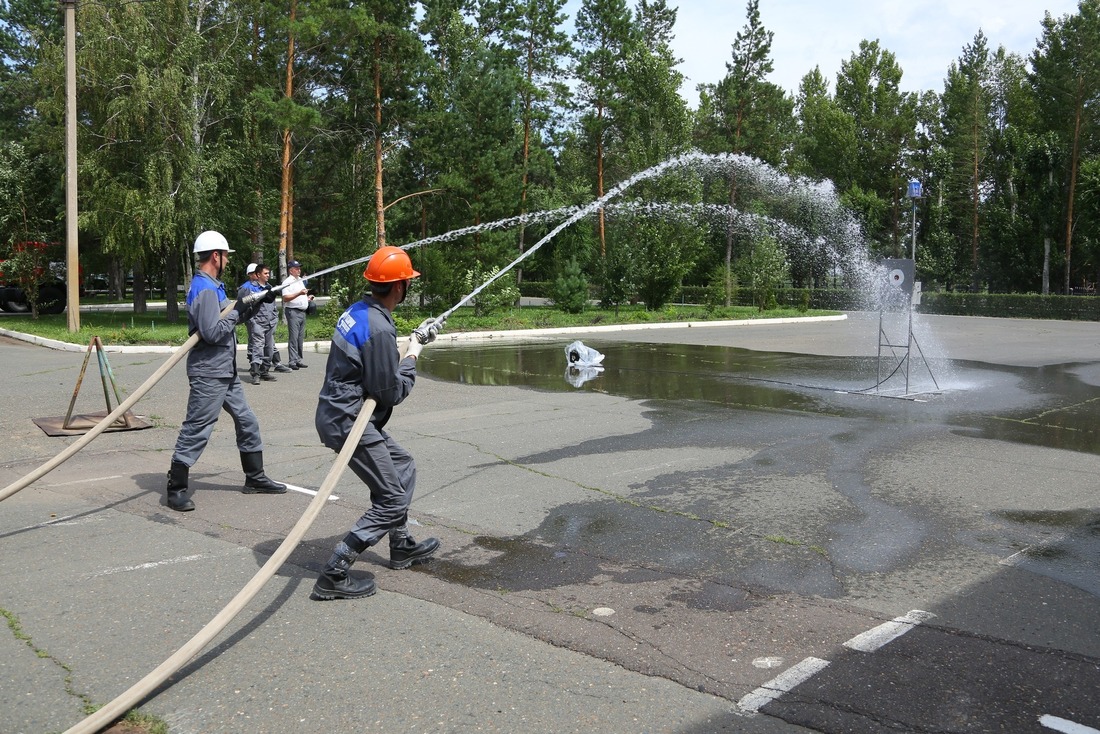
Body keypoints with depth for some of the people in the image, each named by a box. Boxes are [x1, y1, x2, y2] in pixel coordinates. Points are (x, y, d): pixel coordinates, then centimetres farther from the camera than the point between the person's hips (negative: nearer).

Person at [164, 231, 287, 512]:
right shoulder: (205, 289, -18)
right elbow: (211, 333, -25)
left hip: (226, 372, 10)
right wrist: (237, 311, -14)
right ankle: (176, 489, 6)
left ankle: (255, 478, 25)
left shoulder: (213, 286, 14)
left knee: (247, 422, 15)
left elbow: (228, 318, 20)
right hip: (208, 374, -10)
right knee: (196, 431, -4)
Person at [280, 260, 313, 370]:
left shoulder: (300, 280, 20)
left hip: (302, 311, 8)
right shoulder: (288, 282, -6)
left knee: (300, 337, 10)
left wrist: (308, 298, 13)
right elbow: (286, 298, -17)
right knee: (293, 337, -10)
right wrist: (299, 293, -25)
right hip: (293, 312, -8)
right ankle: (292, 361, -10)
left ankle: (298, 359, 15)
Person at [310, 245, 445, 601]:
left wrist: (415, 338, 13)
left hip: (340, 413, 10)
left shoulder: (358, 310, 6)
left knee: (403, 467, 24)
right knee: (392, 500, -4)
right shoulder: (379, 328, -23)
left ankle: (402, 546, 37)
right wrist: (412, 355, -4)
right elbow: (392, 392, -18)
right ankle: (334, 575, -3)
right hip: (347, 422, -10)